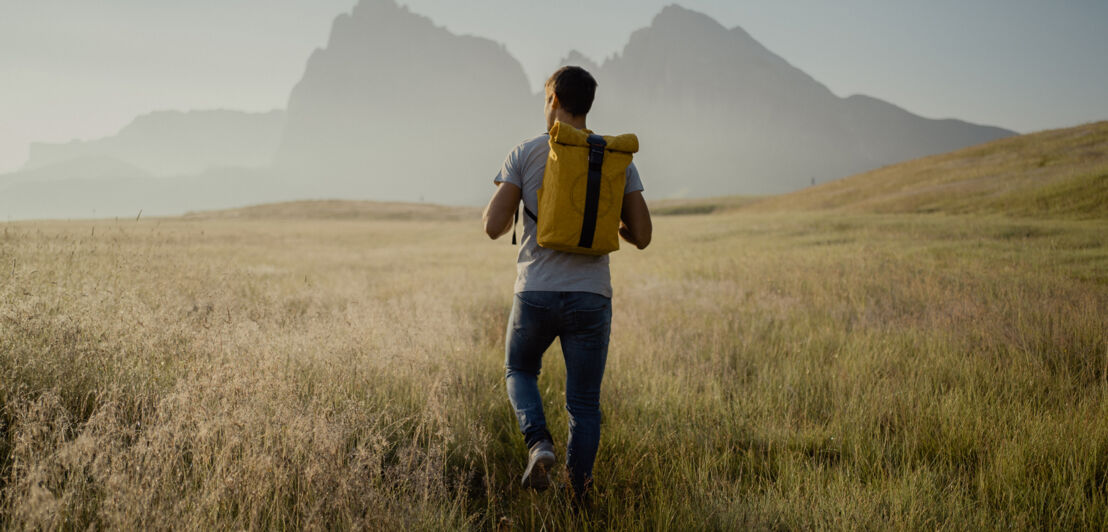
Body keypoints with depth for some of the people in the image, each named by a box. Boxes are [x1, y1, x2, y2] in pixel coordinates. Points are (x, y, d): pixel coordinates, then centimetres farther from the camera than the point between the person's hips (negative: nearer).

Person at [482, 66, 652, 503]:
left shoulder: (525, 154, -2)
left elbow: (494, 226, -7)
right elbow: (641, 235, 2)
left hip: (536, 293, -1)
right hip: (591, 298, 1)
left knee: (520, 371, 25)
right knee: (584, 403, 12)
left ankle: (539, 442, -1)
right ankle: (578, 498, 12)